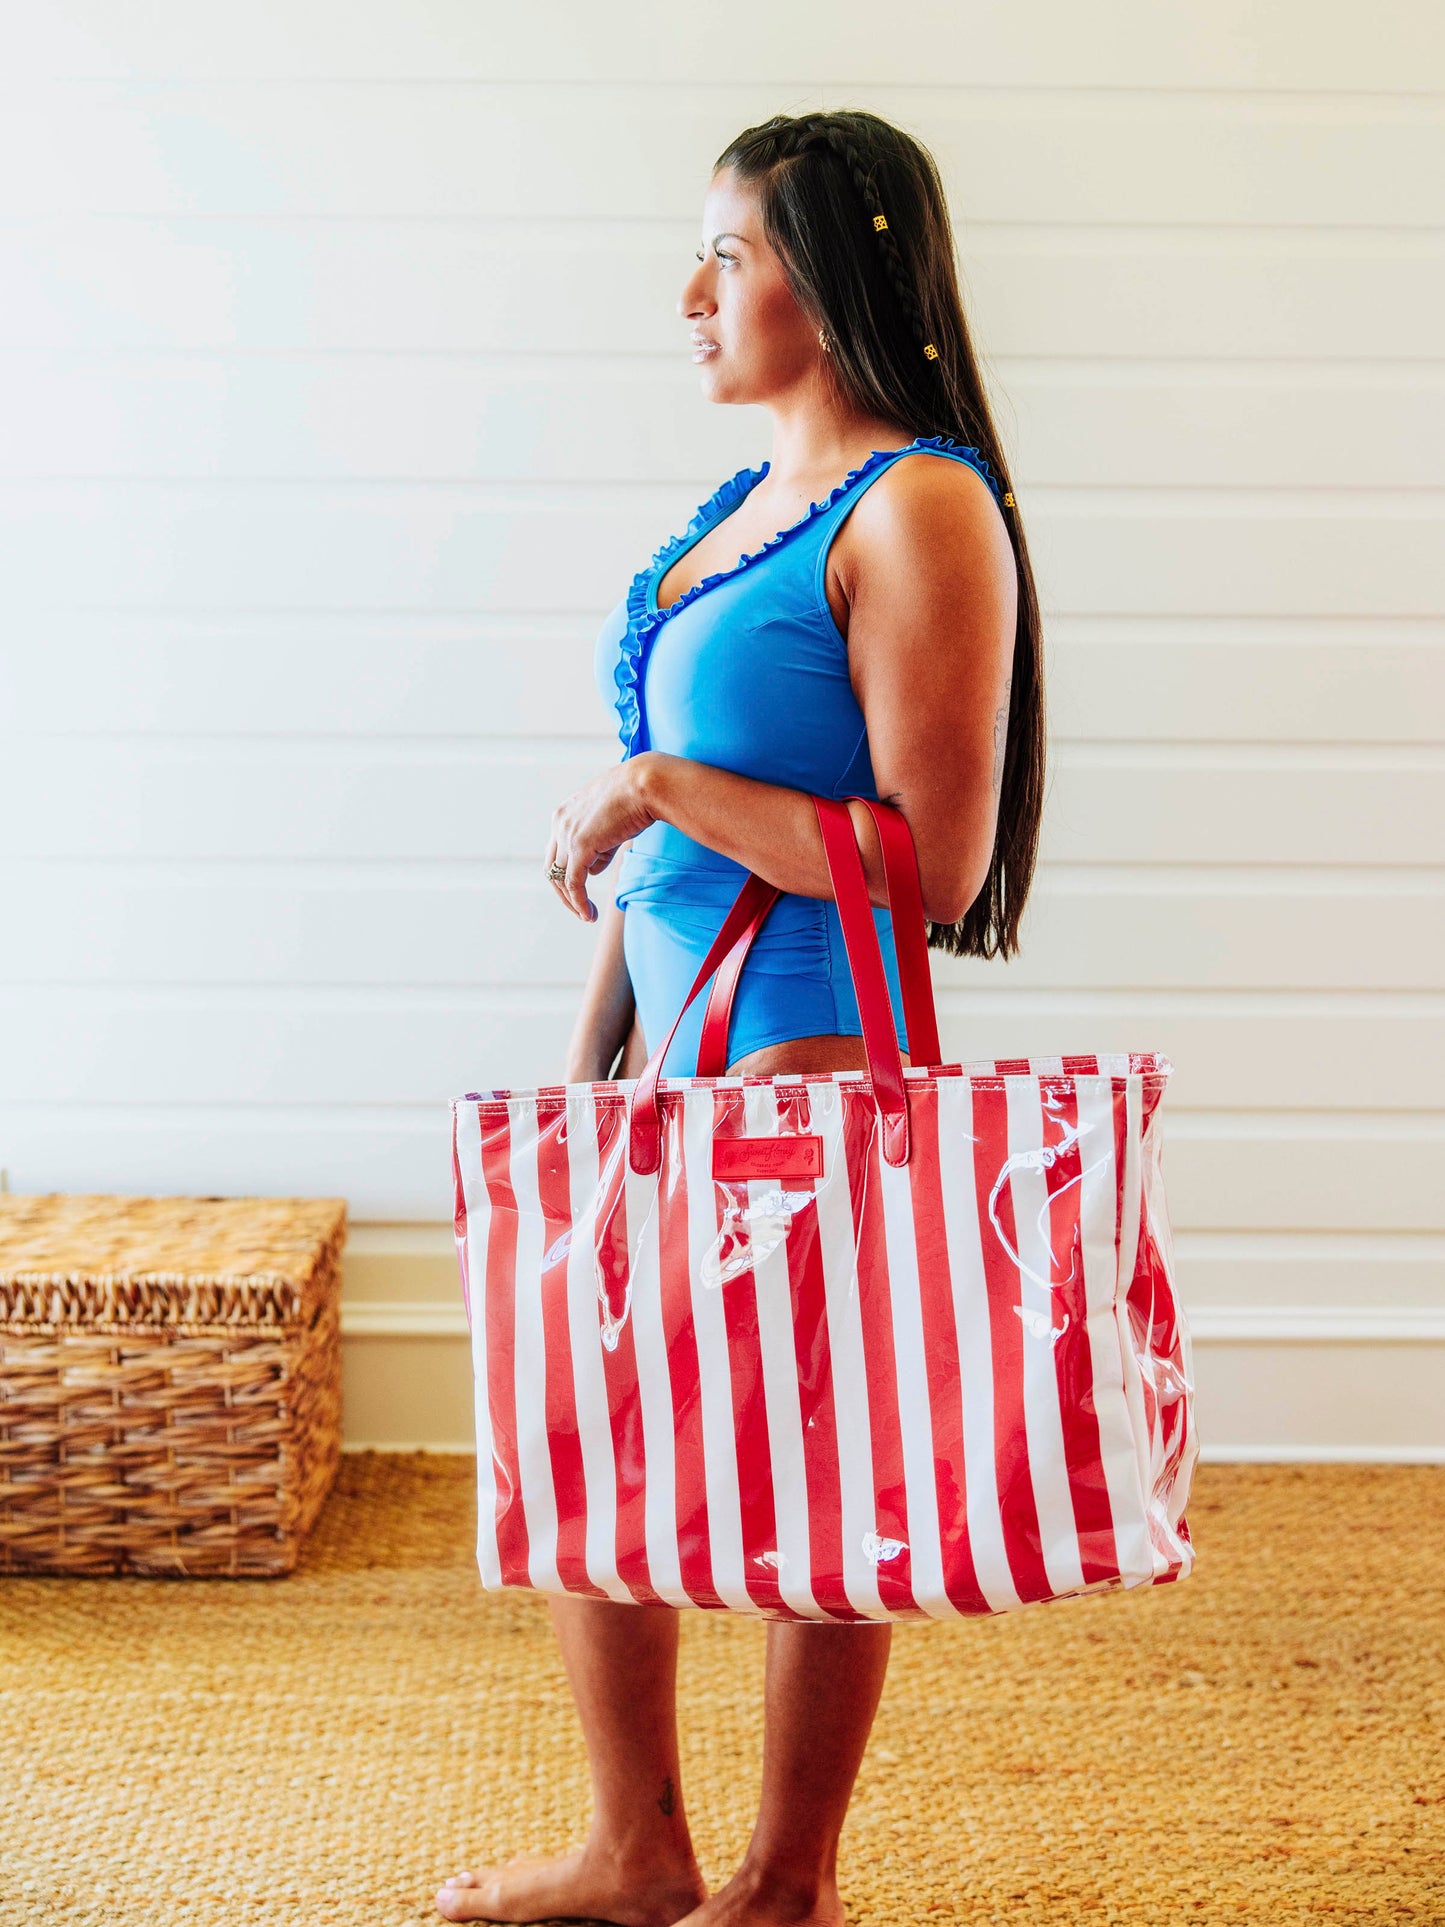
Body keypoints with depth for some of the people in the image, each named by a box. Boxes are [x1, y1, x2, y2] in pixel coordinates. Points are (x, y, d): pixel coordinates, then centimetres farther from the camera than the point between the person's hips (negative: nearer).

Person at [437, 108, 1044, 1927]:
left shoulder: (918, 510, -13)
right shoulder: (740, 504, 13)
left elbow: (938, 863, -20)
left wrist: (660, 789, -16)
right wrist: (581, 1071, 17)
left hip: (808, 1047, -9)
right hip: (673, 1034, 9)